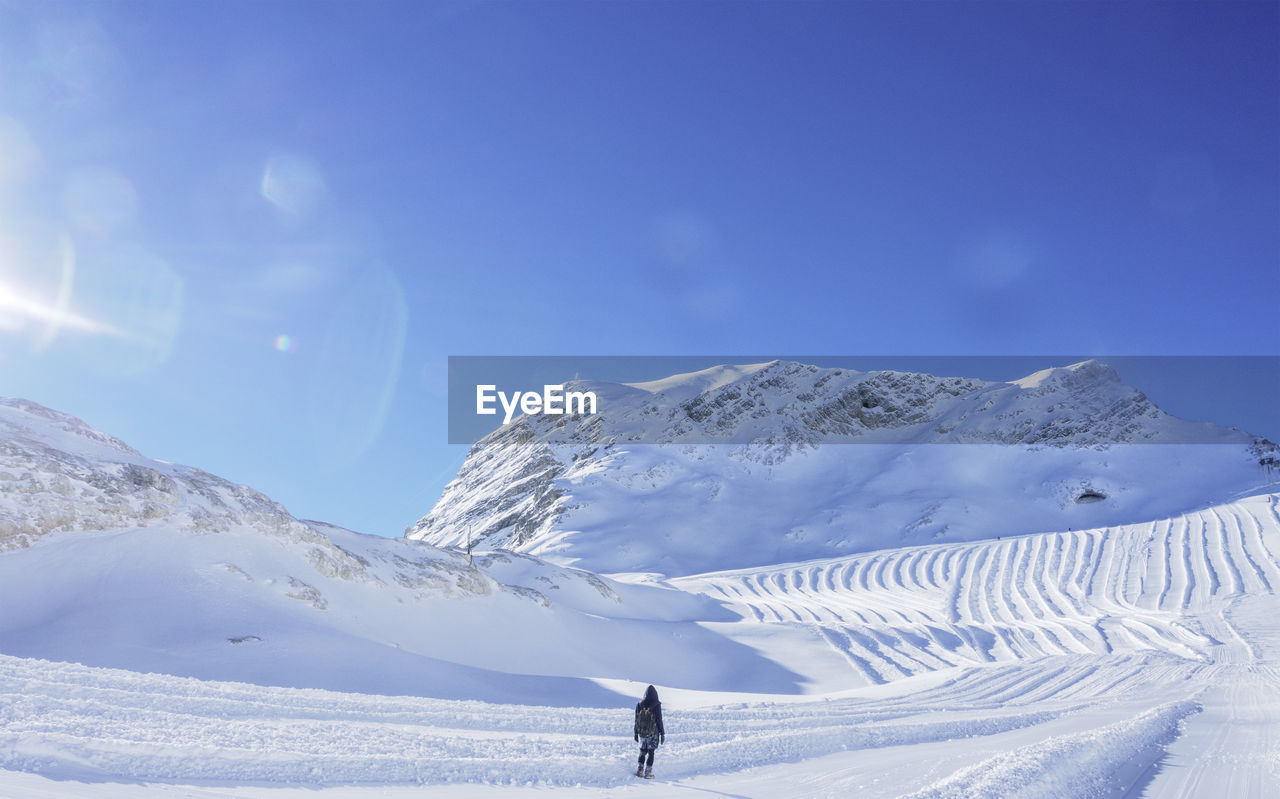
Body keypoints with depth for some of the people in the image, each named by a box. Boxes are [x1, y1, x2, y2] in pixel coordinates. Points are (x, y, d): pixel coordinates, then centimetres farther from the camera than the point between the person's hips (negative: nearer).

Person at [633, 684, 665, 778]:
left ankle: (639, 770, 14)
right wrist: (662, 733, 1)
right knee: (650, 752, 7)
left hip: (641, 732, 3)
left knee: (643, 751, 17)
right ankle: (648, 772, 8)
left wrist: (636, 733, 14)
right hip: (653, 733, -3)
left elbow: (636, 720, 5)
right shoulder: (656, 705, -11)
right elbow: (659, 720, -9)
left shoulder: (639, 704, -1)